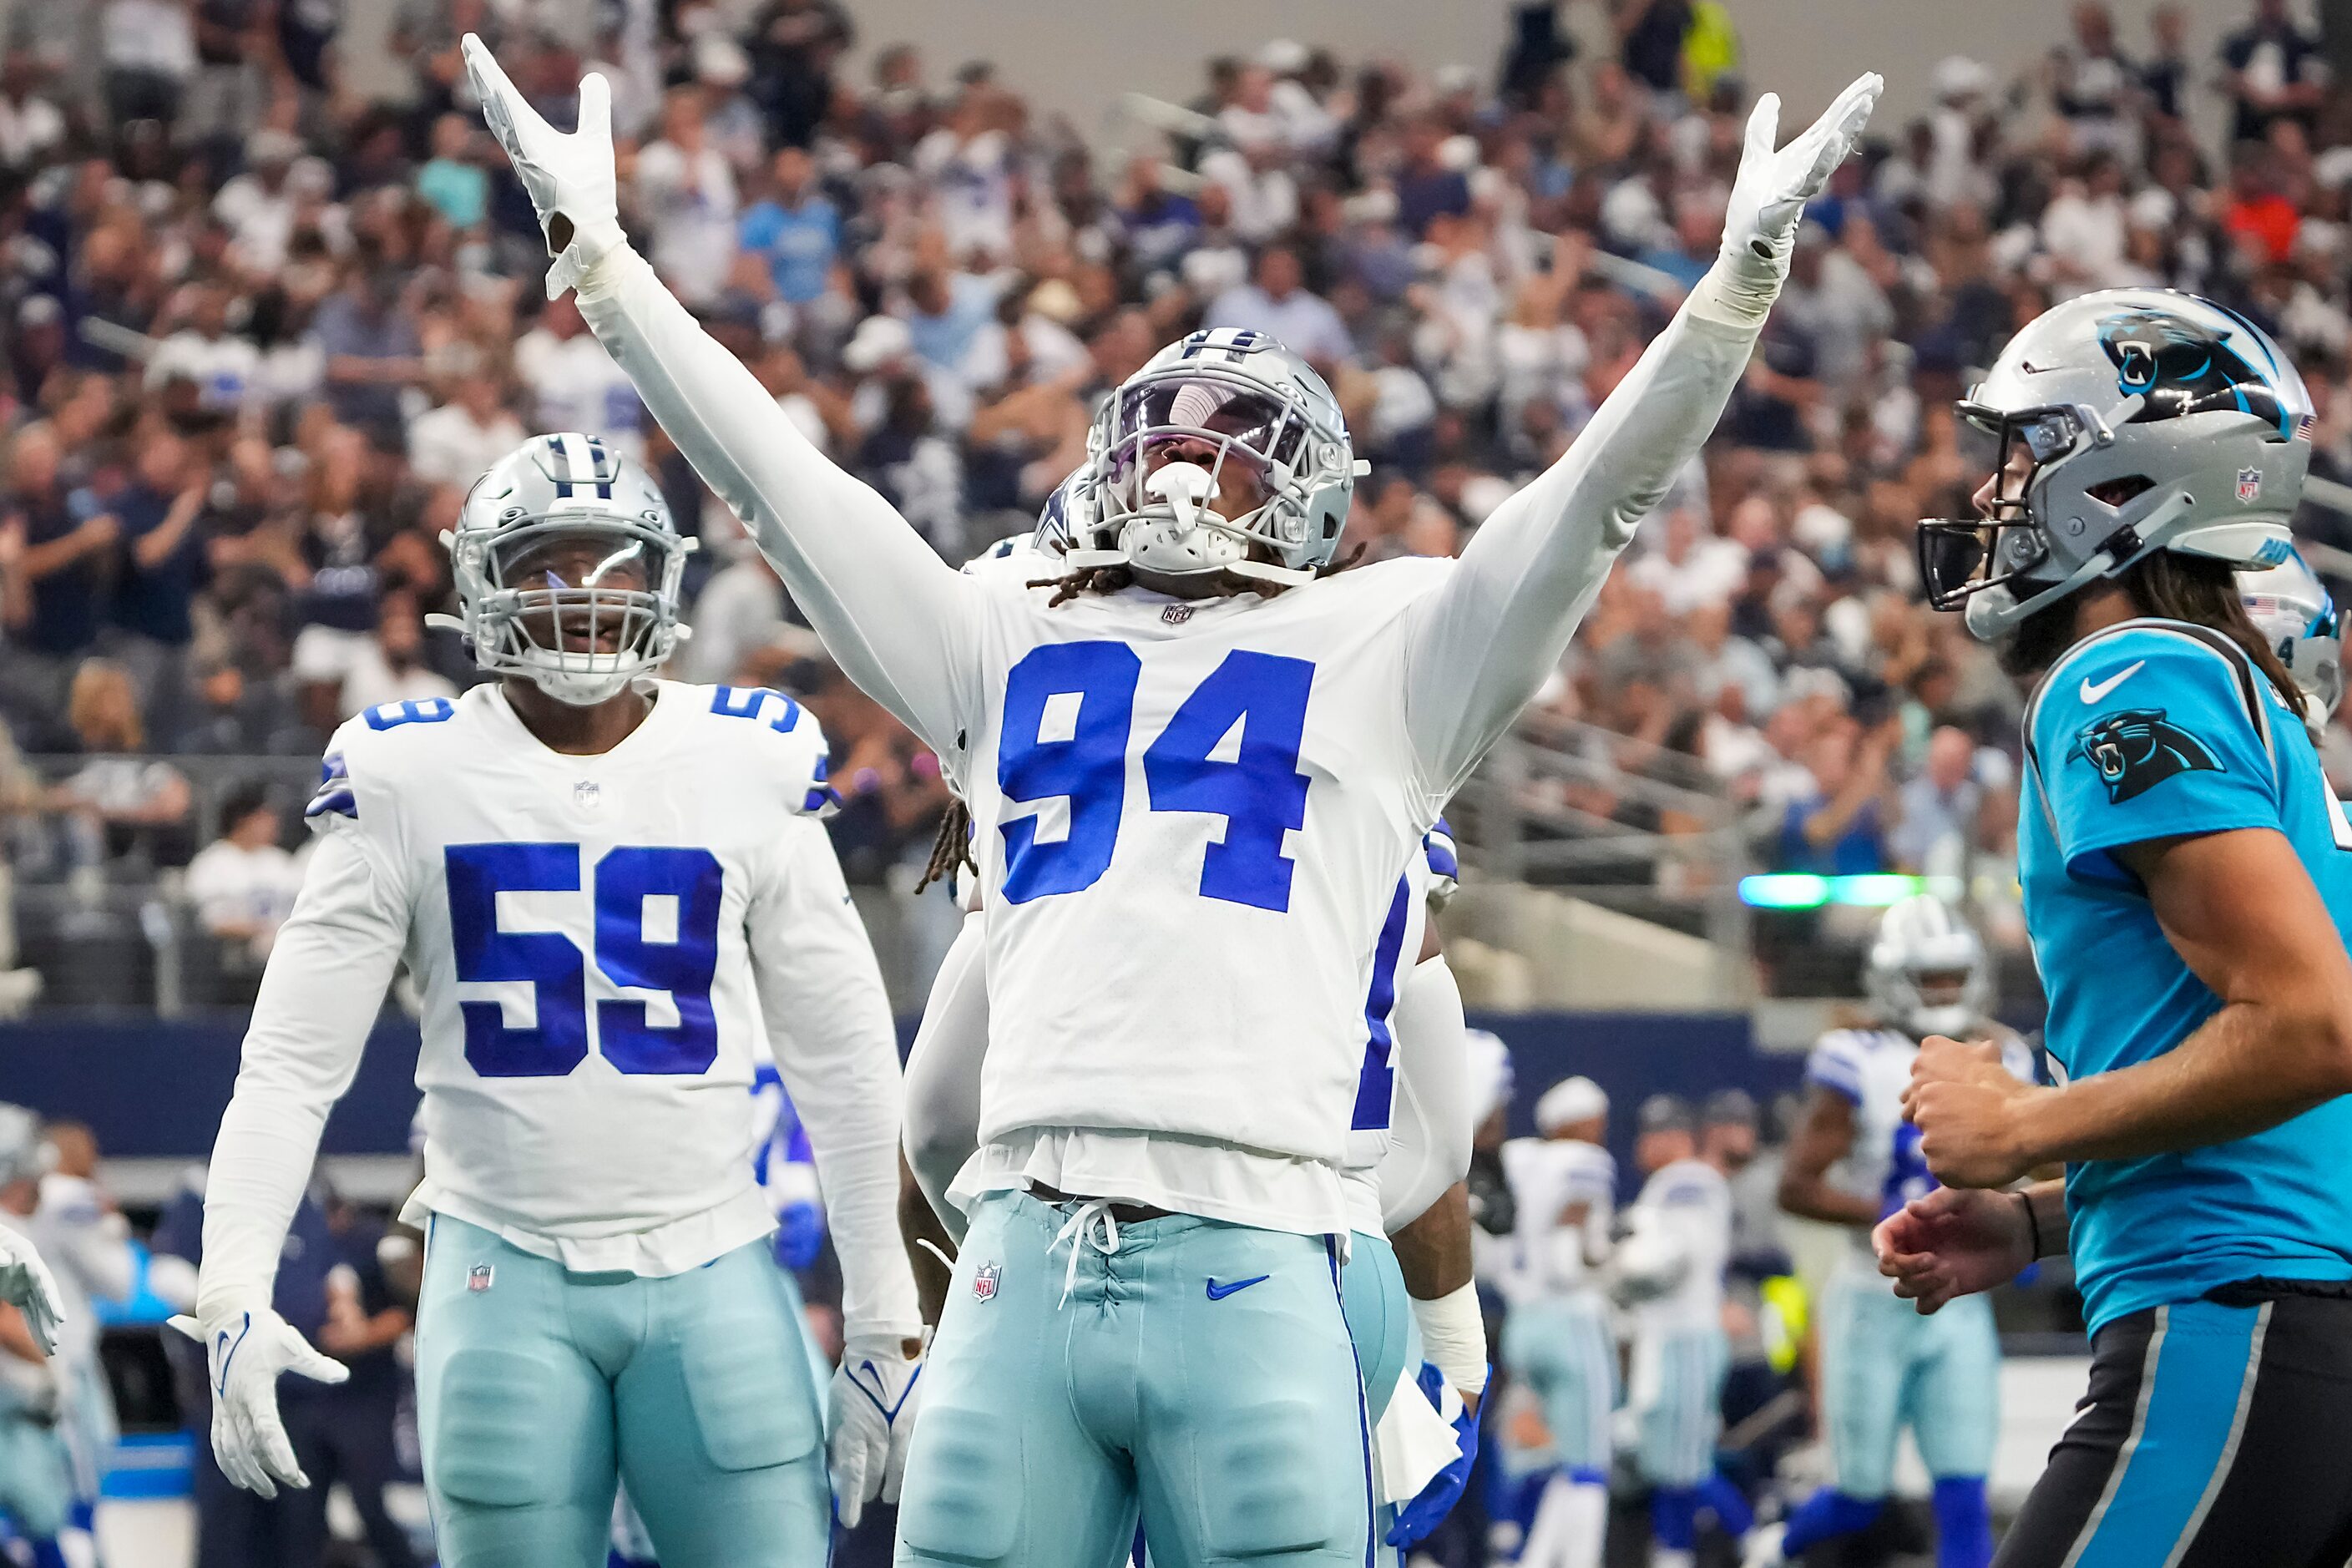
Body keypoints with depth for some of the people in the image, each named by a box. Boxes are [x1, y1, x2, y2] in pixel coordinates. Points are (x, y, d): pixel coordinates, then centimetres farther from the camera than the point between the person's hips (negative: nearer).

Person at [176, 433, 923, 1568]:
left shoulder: (747, 767, 3)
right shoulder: (410, 779, 0)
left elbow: (843, 1060, 7)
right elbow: (292, 1059, -1)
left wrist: (883, 1324, 6)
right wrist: (233, 1292, -13)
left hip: (712, 1271, 1)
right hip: (506, 1276, -1)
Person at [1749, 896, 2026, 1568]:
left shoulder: (1998, 1060, 4)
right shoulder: (1861, 1065, -13)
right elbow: (1797, 1186, -15)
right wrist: (1894, 1217, -25)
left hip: (1959, 1310, 4)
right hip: (1876, 1305, -4)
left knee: (1964, 1500, -4)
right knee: (1861, 1498, 7)